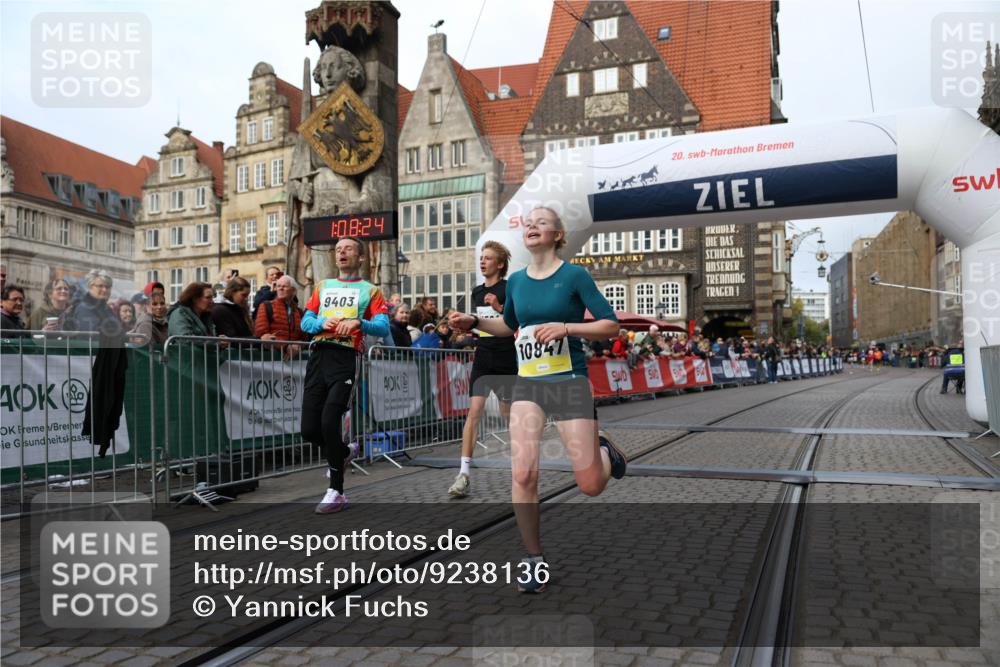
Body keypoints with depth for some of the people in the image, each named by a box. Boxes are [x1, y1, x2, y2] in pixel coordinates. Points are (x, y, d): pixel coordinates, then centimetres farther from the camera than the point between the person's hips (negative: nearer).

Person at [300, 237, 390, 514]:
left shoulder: (370, 290, 11)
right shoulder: (323, 286, 24)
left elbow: (383, 328, -1)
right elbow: (306, 322, 17)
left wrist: (359, 322, -20)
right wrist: (323, 322, -5)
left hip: (345, 359, -4)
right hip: (319, 356, 5)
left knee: (329, 422, -16)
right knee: (309, 429, 0)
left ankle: (336, 492, -2)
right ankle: (343, 453, 32)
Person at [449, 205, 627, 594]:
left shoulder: (574, 275, -6)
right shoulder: (516, 280, 8)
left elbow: (611, 325, -7)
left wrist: (565, 327, -20)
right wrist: (474, 323, 10)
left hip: (569, 383, -3)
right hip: (527, 385, 3)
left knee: (590, 486, -1)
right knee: (523, 474, -13)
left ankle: (604, 451, 35)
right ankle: (534, 559, 7)